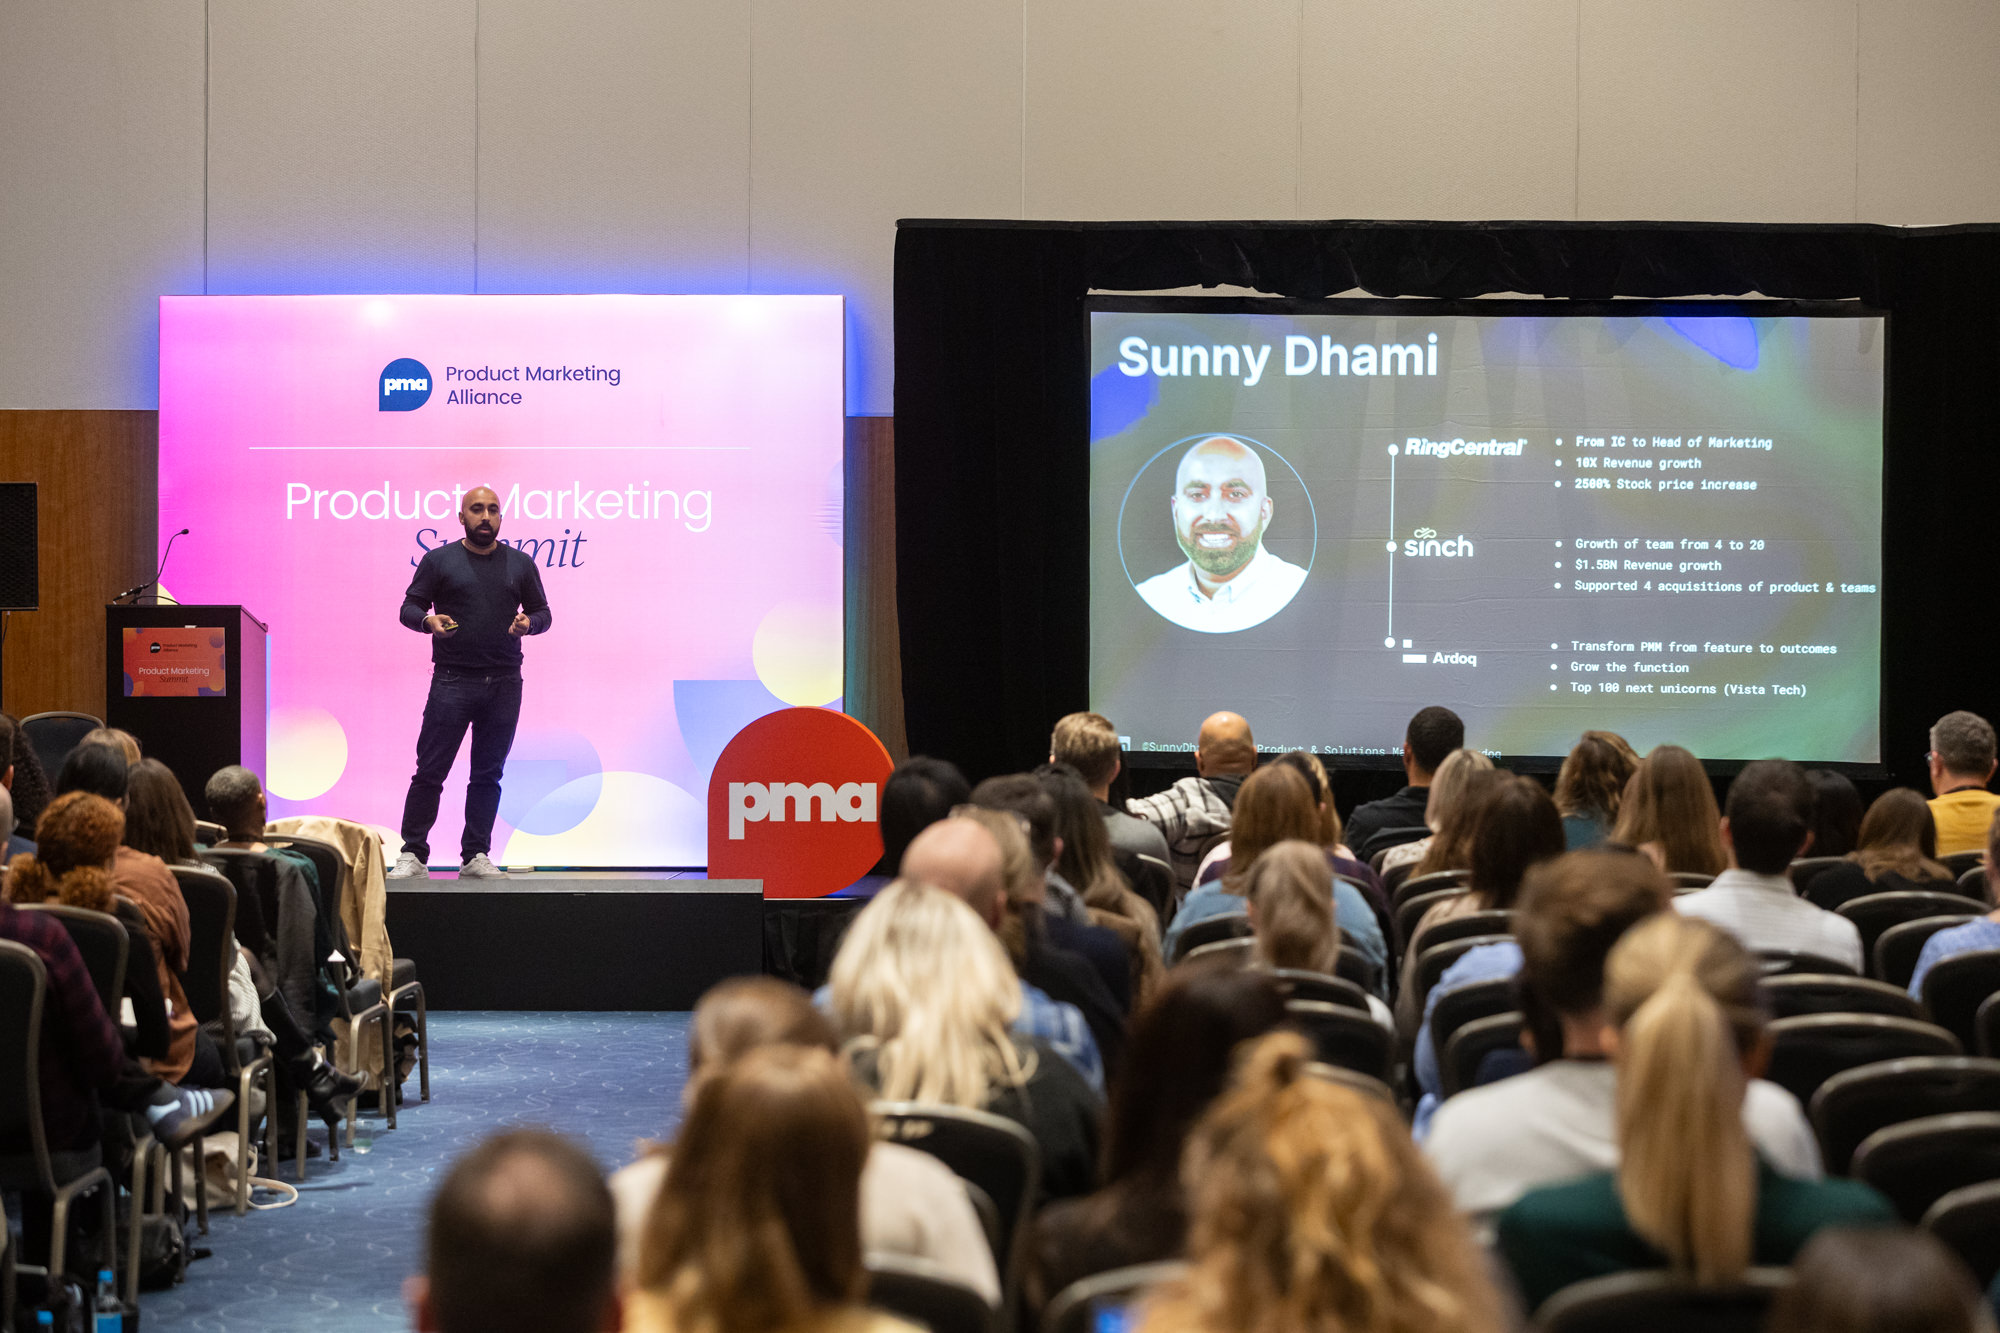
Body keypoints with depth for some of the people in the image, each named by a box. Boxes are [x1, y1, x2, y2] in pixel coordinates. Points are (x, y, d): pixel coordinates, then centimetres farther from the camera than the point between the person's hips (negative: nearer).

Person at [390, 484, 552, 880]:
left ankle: (476, 856, 10)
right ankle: (412, 855, 0)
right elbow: (409, 607, 5)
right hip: (451, 680, -2)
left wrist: (529, 622, -7)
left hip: (504, 684, 3)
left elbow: (543, 612, 16)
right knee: (430, 770, -5)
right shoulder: (438, 560, 6)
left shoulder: (520, 563, 13)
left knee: (488, 774, 5)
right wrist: (427, 620, -17)